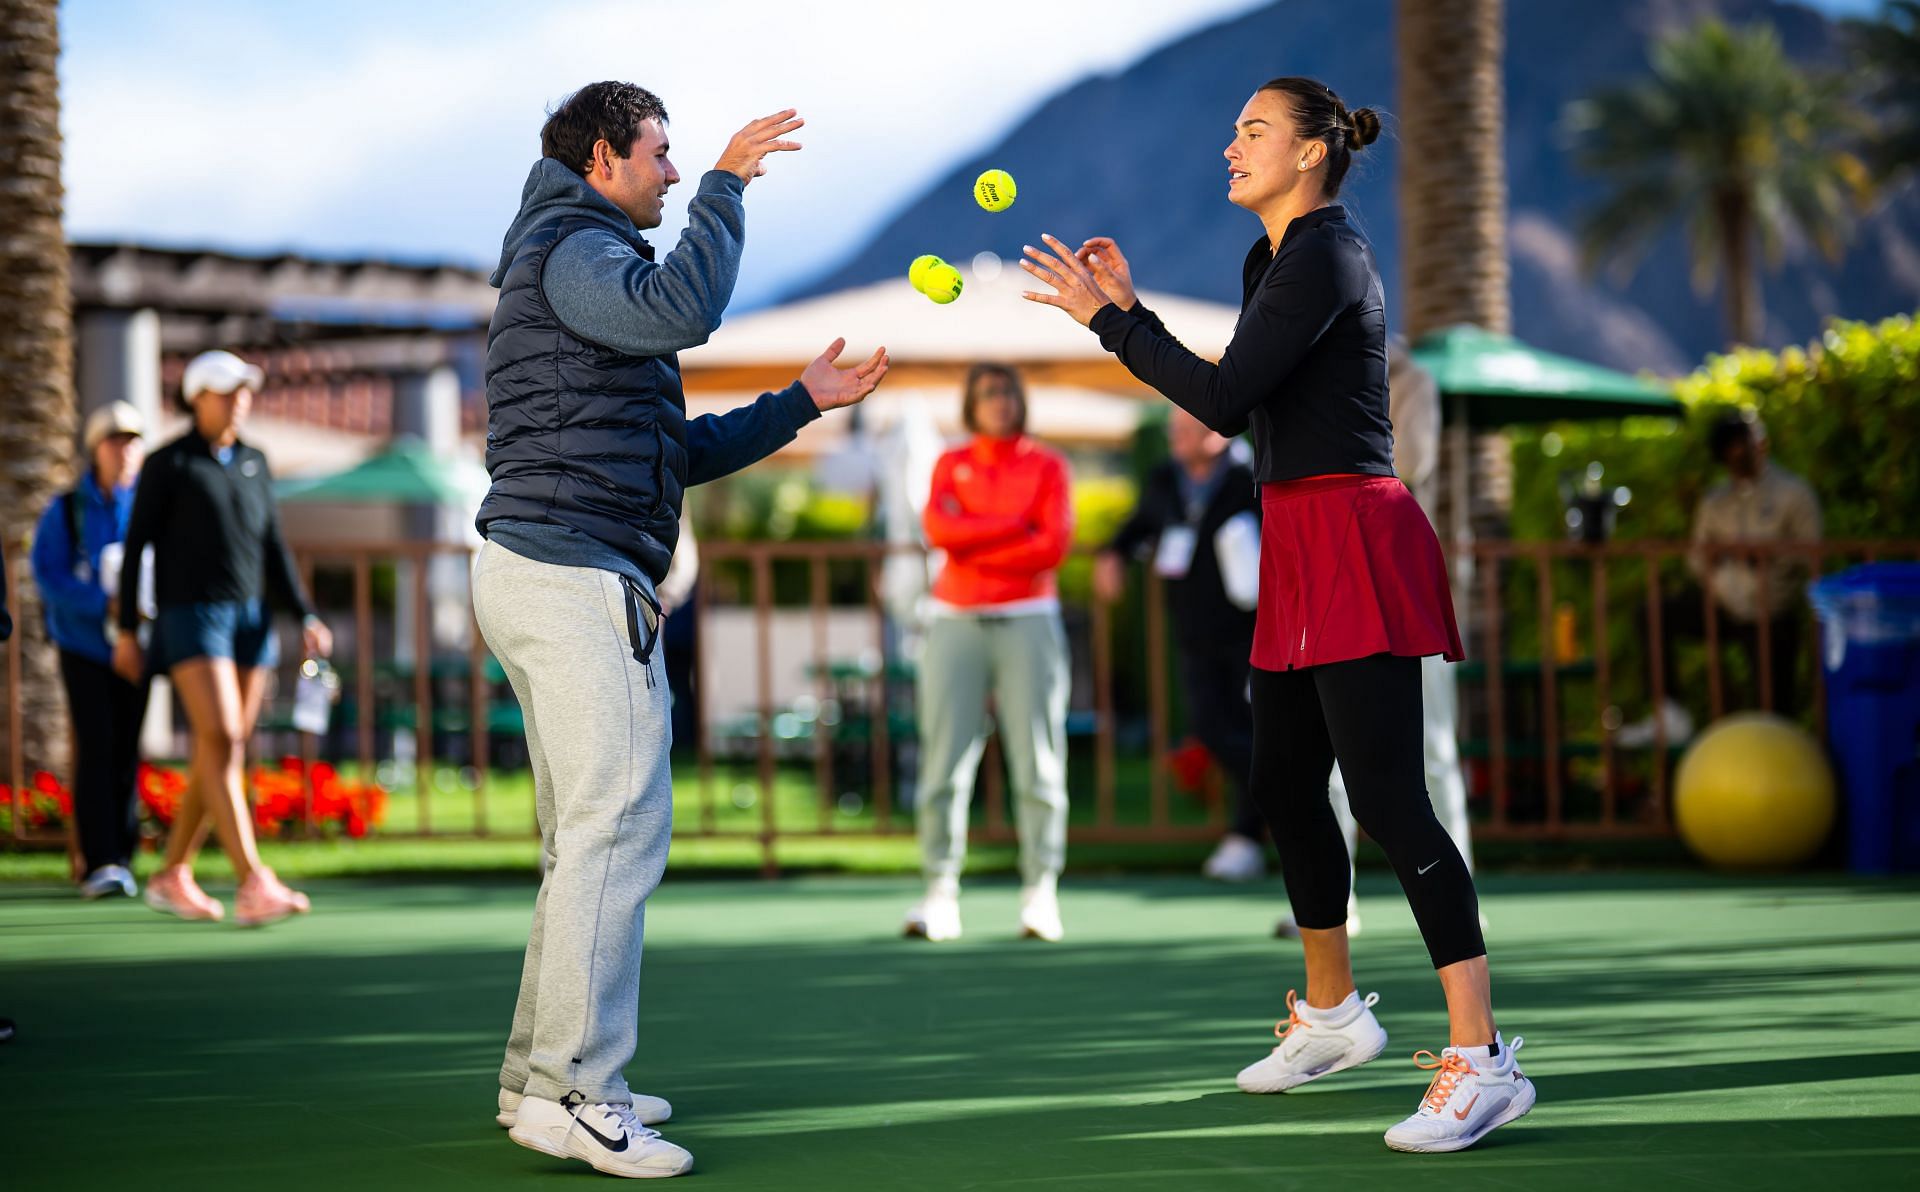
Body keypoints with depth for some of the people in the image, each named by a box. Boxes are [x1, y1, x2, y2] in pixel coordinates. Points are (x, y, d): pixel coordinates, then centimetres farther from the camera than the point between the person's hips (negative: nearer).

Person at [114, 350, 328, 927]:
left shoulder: (253, 463, 13)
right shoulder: (167, 464, -4)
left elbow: (273, 549, 14)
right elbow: (135, 547, -2)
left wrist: (306, 618, 3)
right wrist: (126, 631, -3)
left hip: (250, 620, 6)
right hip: (190, 617, -6)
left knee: (217, 758, 7)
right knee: (222, 743, -19)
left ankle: (172, 876, 21)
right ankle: (254, 887, -26)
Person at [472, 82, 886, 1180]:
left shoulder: (587, 259, 27)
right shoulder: (573, 247, -5)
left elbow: (681, 452, 26)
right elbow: (682, 309, -27)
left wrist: (803, 401, 23)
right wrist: (726, 186, -15)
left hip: (544, 576, 11)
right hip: (578, 571, -11)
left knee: (590, 836, 12)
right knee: (619, 826, -14)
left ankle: (542, 1076, 14)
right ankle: (574, 1089, -17)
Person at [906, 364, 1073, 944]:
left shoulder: (1046, 466, 7)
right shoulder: (950, 465, 12)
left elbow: (1055, 544, -7)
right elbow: (937, 528, -6)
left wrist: (972, 544, -6)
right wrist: (1016, 527, -11)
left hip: (1027, 622, -1)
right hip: (955, 623, 1)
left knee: (1038, 761, -5)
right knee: (943, 763, -5)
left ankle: (1040, 894, 0)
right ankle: (940, 896, -3)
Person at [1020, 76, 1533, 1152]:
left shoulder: (1325, 257, -13)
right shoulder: (1273, 258, 17)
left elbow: (1222, 397, -19)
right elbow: (1232, 408, 17)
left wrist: (1107, 321, -10)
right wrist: (1130, 311, 14)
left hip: (1354, 542, -10)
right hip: (1304, 550, 10)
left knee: (1387, 794, -15)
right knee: (1285, 782, 17)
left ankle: (1482, 1056, -17)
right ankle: (1333, 1014, 32)